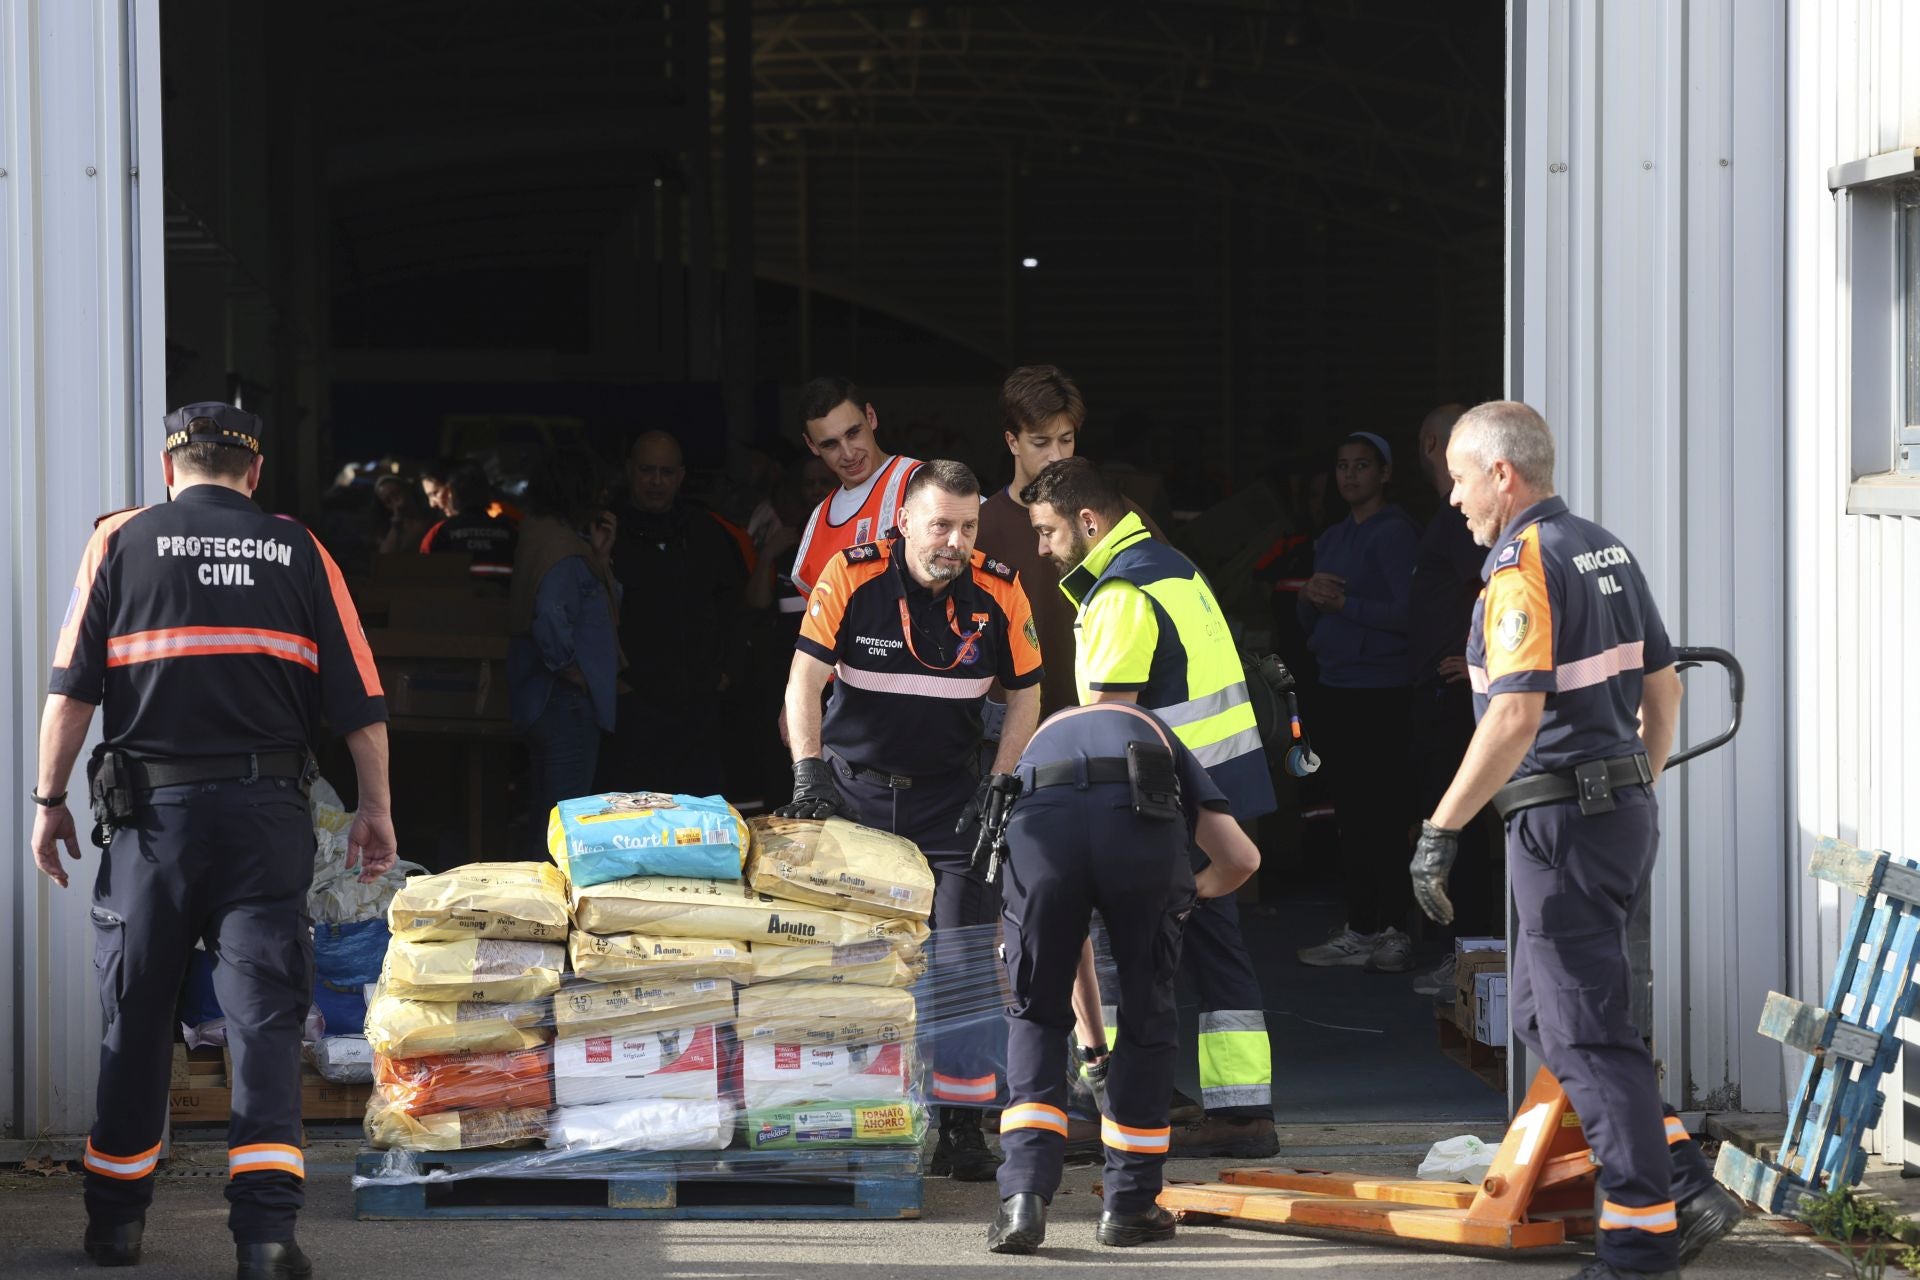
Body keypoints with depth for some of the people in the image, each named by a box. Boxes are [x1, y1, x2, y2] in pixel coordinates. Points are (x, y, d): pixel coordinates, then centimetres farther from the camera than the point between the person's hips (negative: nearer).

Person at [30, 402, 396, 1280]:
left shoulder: (122, 541, 3)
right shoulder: (298, 552, 7)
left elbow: (72, 687, -2)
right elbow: (359, 699, 5)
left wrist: (50, 799, 4)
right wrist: (376, 807, 13)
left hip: (152, 810, 0)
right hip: (267, 812, 0)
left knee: (135, 1016, 11)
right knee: (264, 1015, -2)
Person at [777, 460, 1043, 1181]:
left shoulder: (999, 594, -8)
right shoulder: (852, 578, -13)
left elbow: (1025, 696, 3)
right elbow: (804, 682, -13)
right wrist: (809, 773, -25)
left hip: (947, 796, 1)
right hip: (854, 788, -1)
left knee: (960, 964, -7)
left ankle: (960, 1124, -2)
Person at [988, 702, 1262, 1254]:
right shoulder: (1159, 737, 41)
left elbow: (1069, 940, 47)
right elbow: (1241, 859, 33)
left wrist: (1093, 1043, 55)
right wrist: (1195, 889, 56)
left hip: (1038, 823, 1)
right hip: (1140, 822, -1)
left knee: (1036, 1015, 19)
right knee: (1147, 1014, 19)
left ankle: (1023, 1198, 3)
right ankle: (1128, 1205, 24)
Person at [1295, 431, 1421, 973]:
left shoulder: (1395, 532, -7)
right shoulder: (1331, 539, 19)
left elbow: (1409, 613, -16)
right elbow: (1310, 623, 21)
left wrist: (1343, 603, -16)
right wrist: (1311, 599, -1)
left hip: (1381, 693, -8)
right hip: (1334, 690, 8)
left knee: (1382, 815, -8)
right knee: (1349, 813, 9)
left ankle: (1393, 933, -6)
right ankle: (1359, 930, 14)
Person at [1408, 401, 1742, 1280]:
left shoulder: (1523, 566, -16)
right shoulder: (1606, 552, 13)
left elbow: (1515, 717, -25)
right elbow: (1663, 690, 19)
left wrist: (1442, 829, -21)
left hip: (1562, 821, -9)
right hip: (1625, 808, 9)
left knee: (1586, 1033, -3)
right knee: (1540, 1013, 17)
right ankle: (1687, 1189, 12)